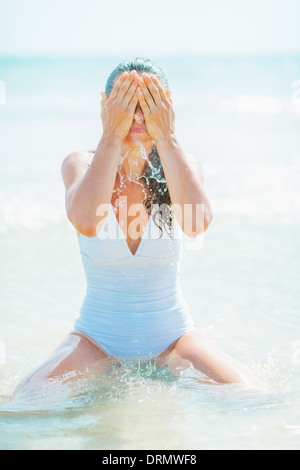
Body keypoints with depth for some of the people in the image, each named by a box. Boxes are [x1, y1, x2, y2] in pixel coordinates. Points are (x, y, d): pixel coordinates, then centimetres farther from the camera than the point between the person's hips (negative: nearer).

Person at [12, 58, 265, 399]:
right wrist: (112, 135, -25)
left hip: (172, 336, 1)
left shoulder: (183, 166, -2)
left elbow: (196, 224, -26)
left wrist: (166, 137, -23)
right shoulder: (81, 165, -5)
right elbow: (86, 222, -29)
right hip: (97, 339, -1)